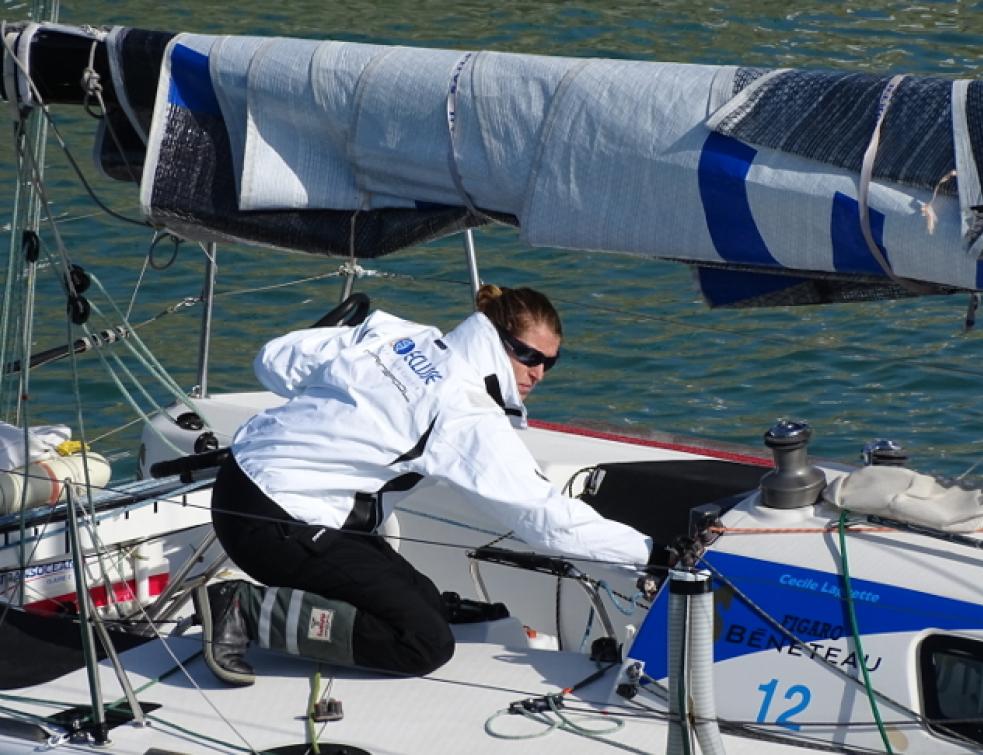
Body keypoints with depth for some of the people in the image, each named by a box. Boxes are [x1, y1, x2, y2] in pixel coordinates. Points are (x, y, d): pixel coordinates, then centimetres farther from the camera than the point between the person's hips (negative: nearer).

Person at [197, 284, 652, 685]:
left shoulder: (393, 333, 5)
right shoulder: (467, 419, -16)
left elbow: (275, 361, 8)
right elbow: (545, 516, -15)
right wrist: (644, 549, -9)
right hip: (272, 523, -9)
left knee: (427, 603, 12)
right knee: (426, 644, -9)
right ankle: (246, 610, -12)